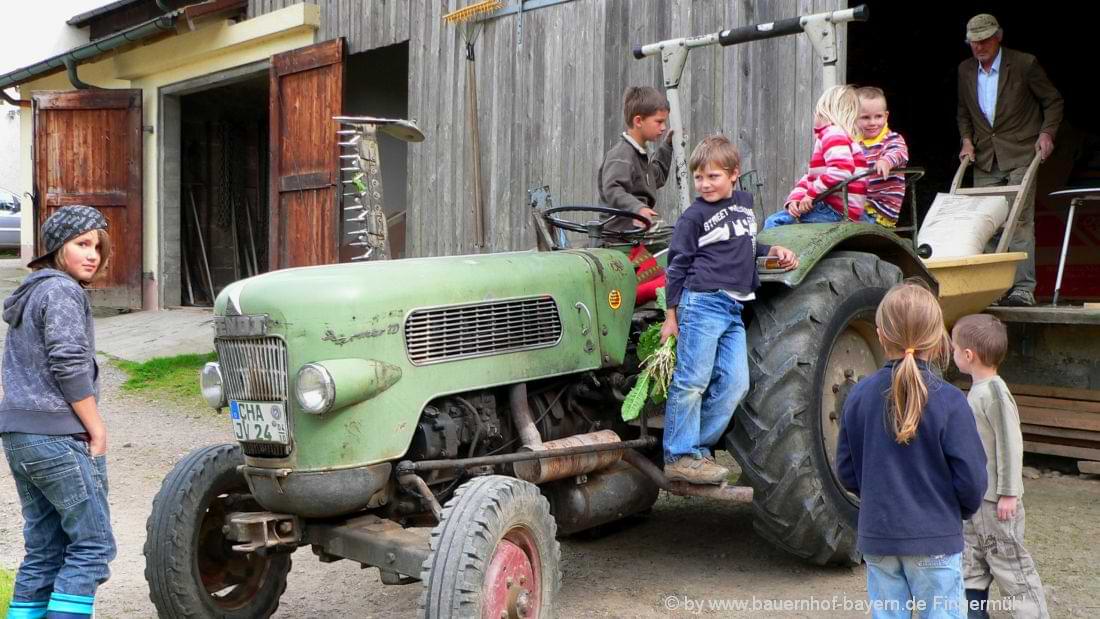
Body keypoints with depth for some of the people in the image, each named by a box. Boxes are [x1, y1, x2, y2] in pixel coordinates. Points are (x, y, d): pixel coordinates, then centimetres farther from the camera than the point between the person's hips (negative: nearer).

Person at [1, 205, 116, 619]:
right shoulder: (61, 290, -9)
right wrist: (97, 429, -11)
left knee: (45, 550, 12)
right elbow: (68, 365, -19)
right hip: (58, 436, -9)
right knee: (92, 543, -4)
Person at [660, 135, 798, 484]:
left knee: (735, 383, 1)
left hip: (734, 309, 7)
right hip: (702, 302, -6)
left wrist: (774, 251, 13)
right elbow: (677, 266, -1)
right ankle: (679, 457, -1)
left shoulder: (745, 202, 16)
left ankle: (696, 448, 9)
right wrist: (671, 315, -3)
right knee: (692, 381, -6)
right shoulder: (693, 217, -3)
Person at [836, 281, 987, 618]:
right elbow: (972, 478, -12)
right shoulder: (948, 401, -15)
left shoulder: (859, 395, -5)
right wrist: (961, 510, 9)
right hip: (934, 539, -3)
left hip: (876, 537, 3)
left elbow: (846, 470, 2)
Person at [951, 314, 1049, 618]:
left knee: (1009, 564, -1)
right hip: (976, 496, 9)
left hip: (996, 500, -9)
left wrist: (1008, 493, -20)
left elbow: (1010, 444, -21)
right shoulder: (977, 390, 9)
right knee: (971, 565, 15)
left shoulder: (994, 391, -20)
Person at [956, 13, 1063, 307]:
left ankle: (1023, 289, -10)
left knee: (1020, 222, -11)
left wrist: (1046, 133, -7)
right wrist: (967, 140, 8)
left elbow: (1053, 101, 5)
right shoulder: (965, 70, 10)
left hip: (1020, 156, -5)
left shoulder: (1024, 64, -4)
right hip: (985, 159, 5)